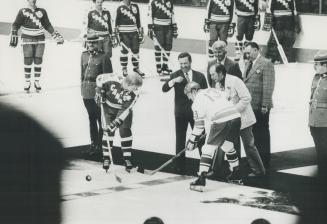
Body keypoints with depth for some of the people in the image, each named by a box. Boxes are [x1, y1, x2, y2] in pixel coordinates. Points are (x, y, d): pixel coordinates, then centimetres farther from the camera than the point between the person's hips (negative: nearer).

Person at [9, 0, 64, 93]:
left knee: (38, 61, 1)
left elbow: (47, 26, 13)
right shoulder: (23, 11, -1)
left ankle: (37, 82, 13)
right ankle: (27, 82, 8)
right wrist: (14, 37, -11)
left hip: (40, 40, 2)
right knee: (28, 61, -4)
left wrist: (56, 36, 8)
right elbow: (15, 25, -1)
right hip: (27, 40, -2)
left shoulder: (42, 12, 6)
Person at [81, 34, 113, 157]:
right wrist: (82, 87, 15)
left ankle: (101, 145, 8)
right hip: (87, 91, 6)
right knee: (91, 118, 14)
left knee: (101, 119, 0)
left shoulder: (104, 57, -8)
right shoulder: (84, 55, 10)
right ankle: (93, 144, 23)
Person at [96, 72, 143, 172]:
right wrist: (100, 92, -16)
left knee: (125, 131, -8)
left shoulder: (133, 95, -27)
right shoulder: (113, 80, -32)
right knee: (108, 132, -6)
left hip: (123, 109, 1)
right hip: (108, 107, -1)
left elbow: (126, 110, -28)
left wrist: (116, 123, -32)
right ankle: (106, 158, 4)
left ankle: (127, 158, 1)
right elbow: (100, 78, -13)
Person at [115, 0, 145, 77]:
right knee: (125, 50, -2)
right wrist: (116, 33, -8)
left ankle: (136, 67, 15)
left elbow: (138, 19, 16)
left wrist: (140, 32, 15)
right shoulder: (120, 8, -5)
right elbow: (117, 21, -4)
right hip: (124, 32, -4)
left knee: (135, 50, 5)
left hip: (134, 32, 4)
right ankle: (124, 69, 8)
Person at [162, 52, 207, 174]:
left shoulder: (200, 76, 4)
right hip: (181, 113, -1)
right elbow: (164, 89, -10)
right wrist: (173, 81, -29)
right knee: (180, 140, 2)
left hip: (196, 112, 1)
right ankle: (180, 167, 7)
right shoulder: (175, 75, 1)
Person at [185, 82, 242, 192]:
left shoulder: (198, 100, 6)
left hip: (221, 121, -7)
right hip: (236, 117, 7)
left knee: (208, 149, 0)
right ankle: (237, 175, 35)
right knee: (228, 146, 28)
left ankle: (201, 180, -8)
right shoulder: (213, 91, 27)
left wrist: (192, 141, 11)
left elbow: (199, 124, 4)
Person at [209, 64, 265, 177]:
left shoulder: (234, 81, -18)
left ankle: (258, 170, 9)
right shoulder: (218, 85, 7)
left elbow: (246, 98, -20)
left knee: (248, 145, -2)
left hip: (242, 119, -7)